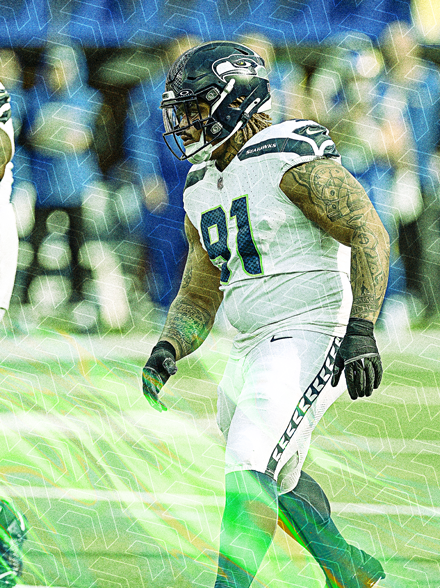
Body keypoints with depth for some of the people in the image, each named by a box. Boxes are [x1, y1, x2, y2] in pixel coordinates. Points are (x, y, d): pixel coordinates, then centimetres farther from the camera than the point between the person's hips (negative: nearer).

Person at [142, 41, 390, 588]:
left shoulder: (290, 158, -11)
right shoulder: (202, 188, 15)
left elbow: (369, 237, -15)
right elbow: (198, 297, 18)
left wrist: (360, 329, -24)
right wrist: (167, 351, -1)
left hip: (311, 336, -10)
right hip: (253, 352, 10)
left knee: (251, 467, -22)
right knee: (278, 476, 22)